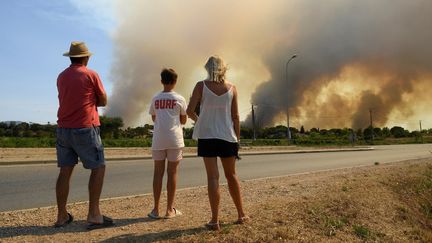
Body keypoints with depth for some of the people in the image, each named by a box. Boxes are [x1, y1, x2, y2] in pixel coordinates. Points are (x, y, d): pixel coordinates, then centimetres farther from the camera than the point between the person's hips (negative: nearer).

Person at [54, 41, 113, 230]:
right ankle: (94, 215, -2)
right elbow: (103, 101, 2)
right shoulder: (90, 75, -5)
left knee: (65, 171, 9)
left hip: (63, 129, 6)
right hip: (85, 129, -6)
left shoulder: (61, 77, 12)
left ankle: (62, 216, 13)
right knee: (98, 168, 2)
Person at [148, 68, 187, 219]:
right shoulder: (179, 99, 0)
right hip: (174, 139, -2)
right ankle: (170, 210, 10)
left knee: (158, 172, 7)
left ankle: (156, 210, 9)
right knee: (172, 173, 4)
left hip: (158, 139, 2)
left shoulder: (155, 99, 8)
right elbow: (183, 121, 7)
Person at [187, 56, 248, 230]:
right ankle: (241, 214, 24)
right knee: (231, 175, 15)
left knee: (213, 177, 0)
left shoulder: (201, 85, -3)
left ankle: (215, 221, 1)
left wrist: (197, 120, 12)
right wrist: (237, 138, 9)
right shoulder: (232, 88, 2)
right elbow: (235, 116, 2)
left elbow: (190, 111, -9)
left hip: (207, 135, -2)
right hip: (228, 136, 2)